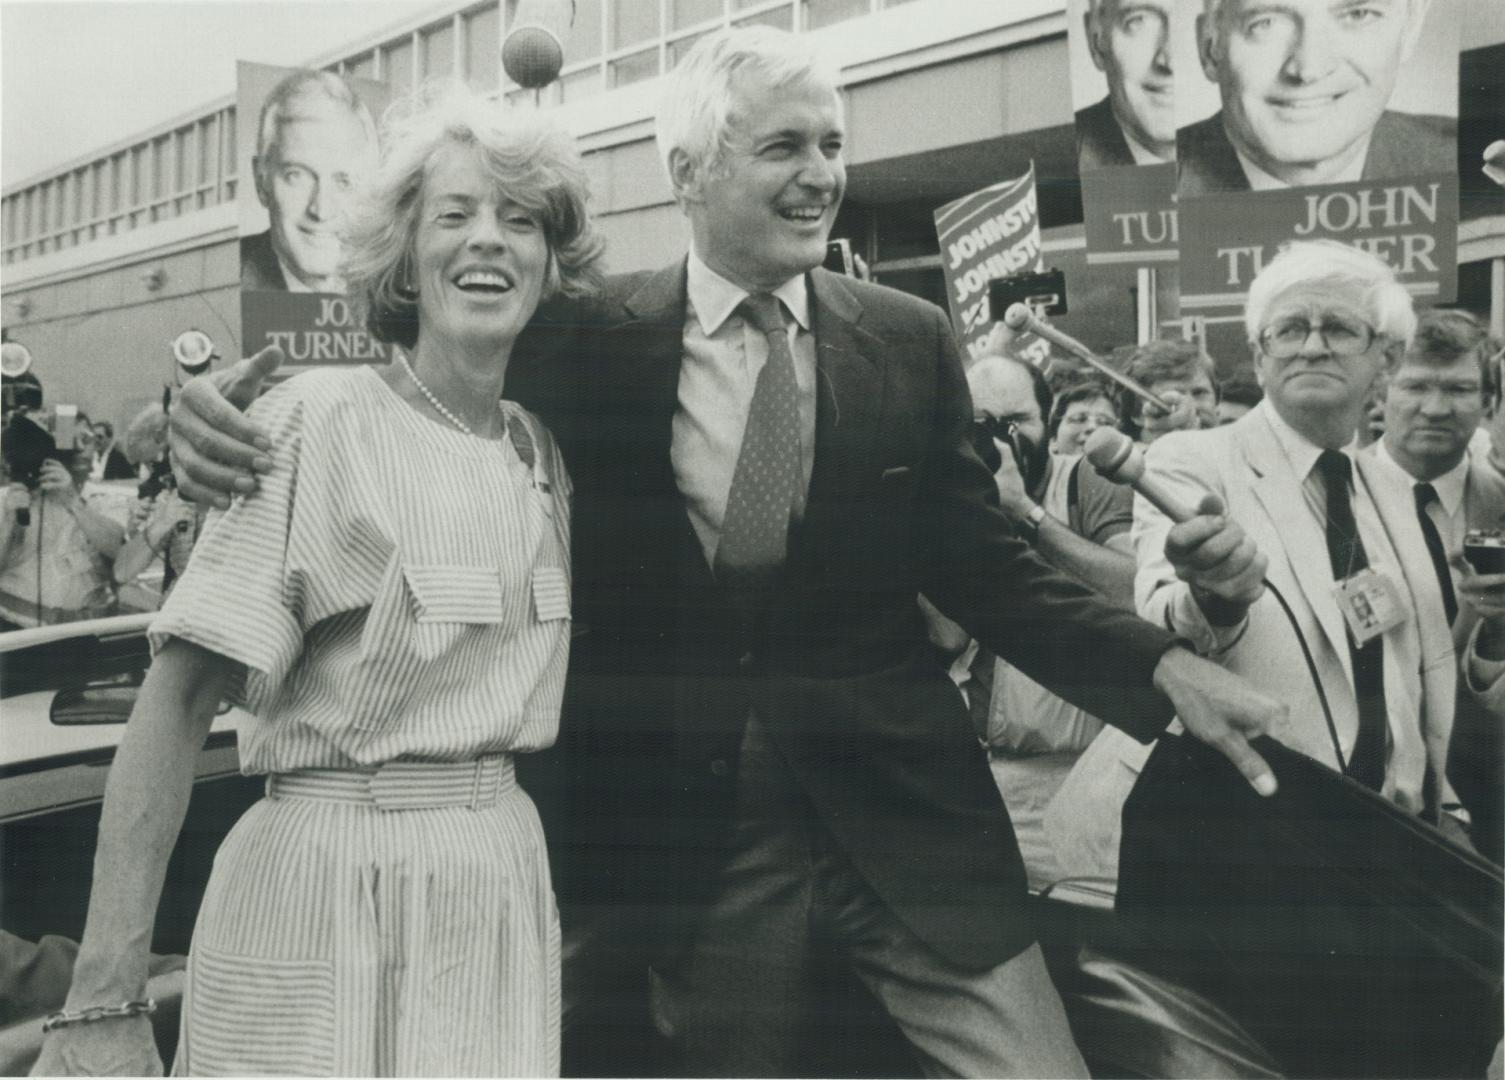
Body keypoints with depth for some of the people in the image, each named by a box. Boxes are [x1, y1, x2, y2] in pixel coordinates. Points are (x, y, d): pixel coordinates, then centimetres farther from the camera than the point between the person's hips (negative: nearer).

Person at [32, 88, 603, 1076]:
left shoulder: (544, 454, 7)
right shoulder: (318, 421, -10)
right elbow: (181, 700, -15)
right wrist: (106, 997, -19)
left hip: (504, 888, 5)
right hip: (326, 891, -5)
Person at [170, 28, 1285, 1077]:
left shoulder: (910, 341, 1)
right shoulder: (589, 343, -3)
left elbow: (981, 562, 4)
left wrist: (1163, 666, -8)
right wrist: (240, 413, -10)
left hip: (902, 809, 1)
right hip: (691, 833, 0)